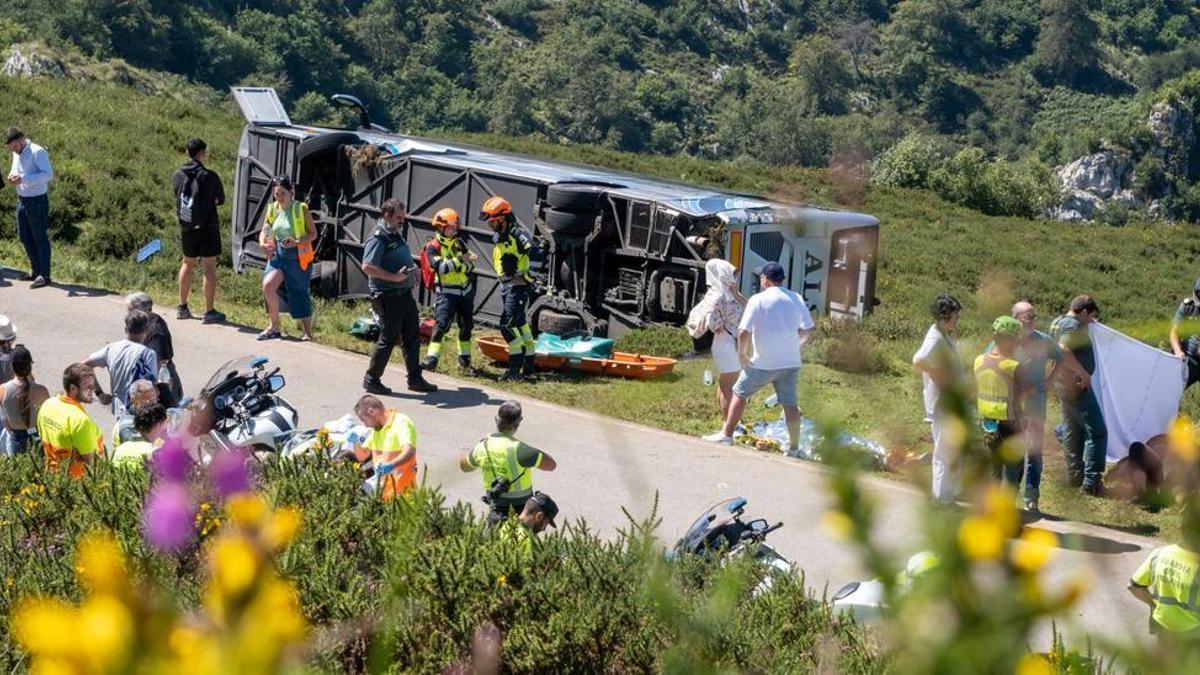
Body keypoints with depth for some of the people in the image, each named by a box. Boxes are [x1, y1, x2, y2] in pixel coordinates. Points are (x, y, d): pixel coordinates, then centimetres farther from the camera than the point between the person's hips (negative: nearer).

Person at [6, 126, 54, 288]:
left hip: (37, 200, -9)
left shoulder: (37, 152, -17)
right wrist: (12, 175, -2)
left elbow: (48, 174, -24)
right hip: (22, 200, 9)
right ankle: (35, 270, 26)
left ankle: (44, 275, 3)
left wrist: (23, 178, -29)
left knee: (40, 238, -3)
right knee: (24, 236, 14)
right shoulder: (17, 154, 9)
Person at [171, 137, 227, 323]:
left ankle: (182, 307, 27)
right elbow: (220, 200, -4)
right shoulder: (209, 176, -15)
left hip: (186, 228, 5)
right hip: (207, 227, -5)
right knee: (209, 267, 1)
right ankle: (209, 312, 0)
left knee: (188, 264, 20)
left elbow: (177, 195, 11)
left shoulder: (177, 175, -1)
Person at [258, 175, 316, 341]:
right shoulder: (272, 209, 6)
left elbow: (313, 234, -6)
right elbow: (264, 231, 12)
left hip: (298, 256, -4)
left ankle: (308, 333, 20)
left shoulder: (301, 209, -7)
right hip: (278, 254, 4)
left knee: (300, 294, 3)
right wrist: (263, 243, -11)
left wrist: (297, 242, -23)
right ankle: (274, 327, -2)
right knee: (268, 285, -17)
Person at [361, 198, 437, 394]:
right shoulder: (378, 239, -14)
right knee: (389, 338, -4)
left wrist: (412, 268, 10)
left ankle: (415, 378, 21)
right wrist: (394, 277, -24)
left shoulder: (397, 236, 15)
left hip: (405, 293, 9)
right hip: (387, 296, -9)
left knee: (412, 336, 12)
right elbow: (367, 267, -23)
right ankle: (371, 379, 9)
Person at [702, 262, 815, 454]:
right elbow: (807, 329, 10)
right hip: (790, 362, 4)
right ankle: (794, 446, 11)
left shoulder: (758, 300, -10)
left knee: (740, 393, 12)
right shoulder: (796, 298, 4)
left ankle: (727, 435, 16)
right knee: (790, 403, 8)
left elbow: (744, 332, -16)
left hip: (763, 363, -4)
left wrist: (742, 353, -2)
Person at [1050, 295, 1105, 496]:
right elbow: (1064, 349, -33)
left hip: (1065, 386, 10)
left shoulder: (1057, 323, 12)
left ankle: (1075, 476, 26)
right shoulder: (1073, 326, -17)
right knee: (1097, 433, -7)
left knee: (1073, 432, 18)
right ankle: (1091, 481, -11)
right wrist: (1083, 372, -30)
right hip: (1079, 387, -10)